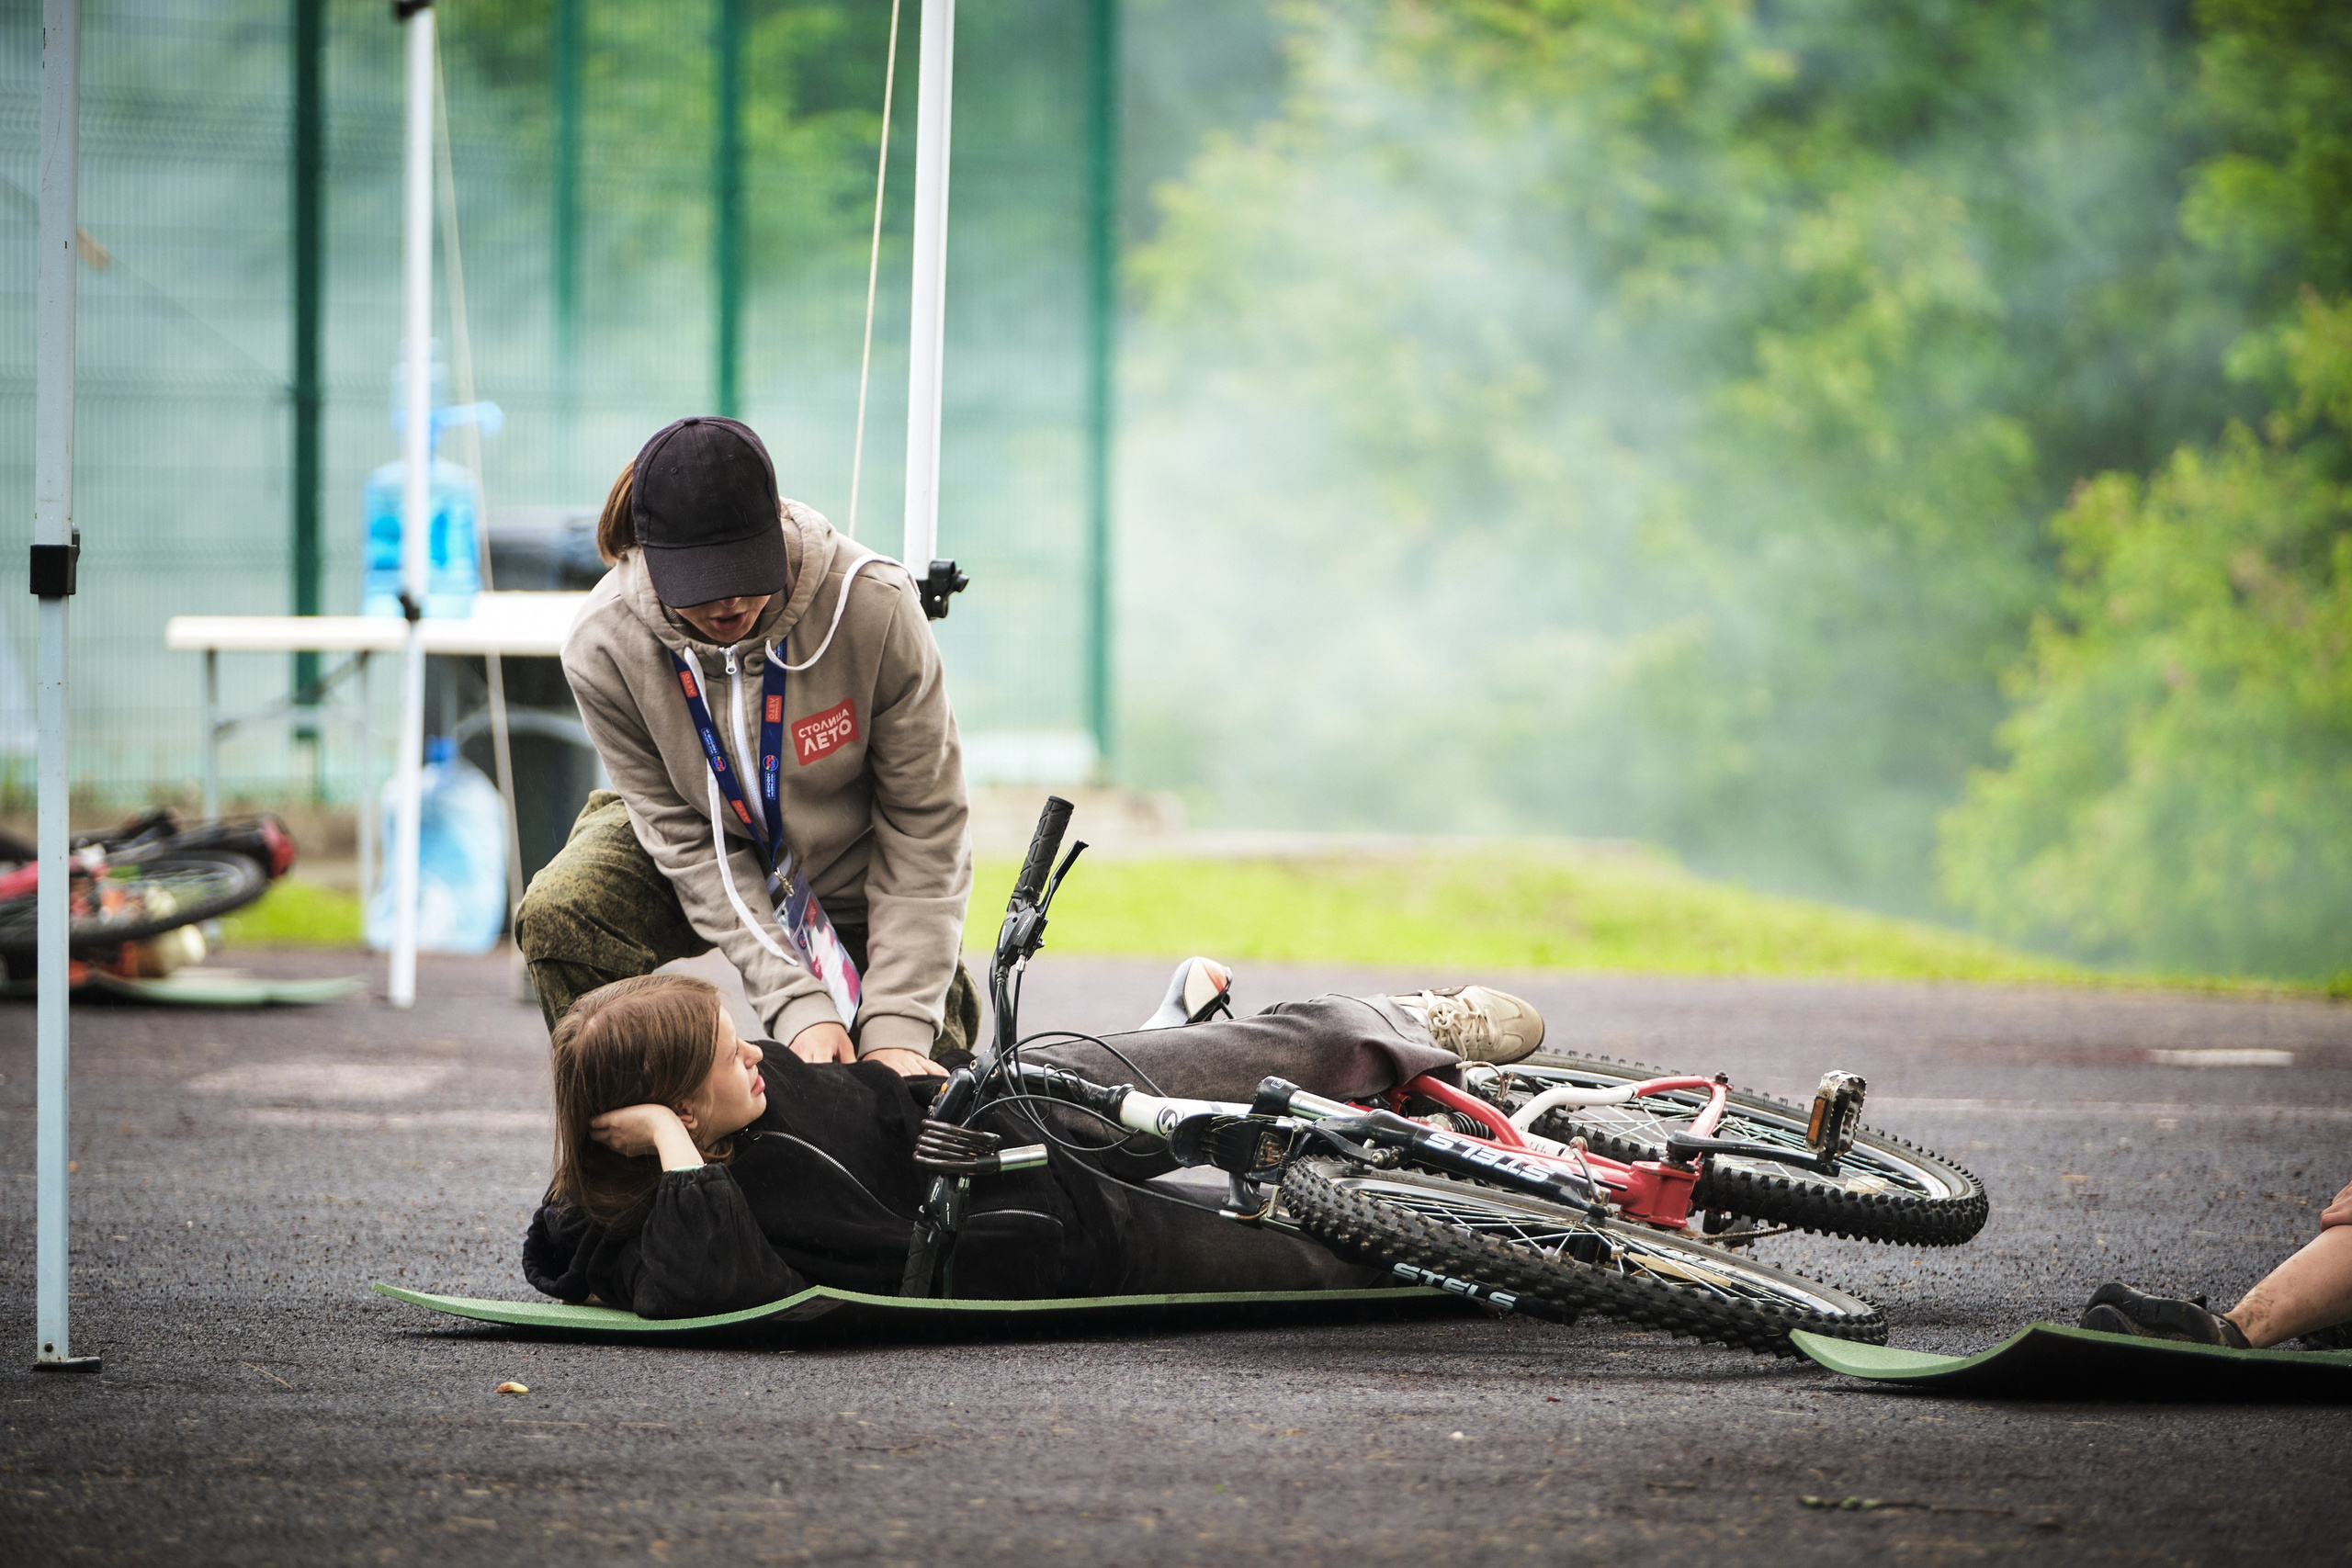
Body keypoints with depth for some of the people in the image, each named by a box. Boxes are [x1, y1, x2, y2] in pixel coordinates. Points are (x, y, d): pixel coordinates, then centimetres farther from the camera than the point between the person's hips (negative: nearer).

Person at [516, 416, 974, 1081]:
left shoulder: (875, 606, -31)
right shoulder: (603, 647, -28)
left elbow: (923, 825, -22)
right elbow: (685, 841, -21)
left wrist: (897, 1025, -27)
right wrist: (797, 1006, -30)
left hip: (853, 864, 0)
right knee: (558, 914, -28)